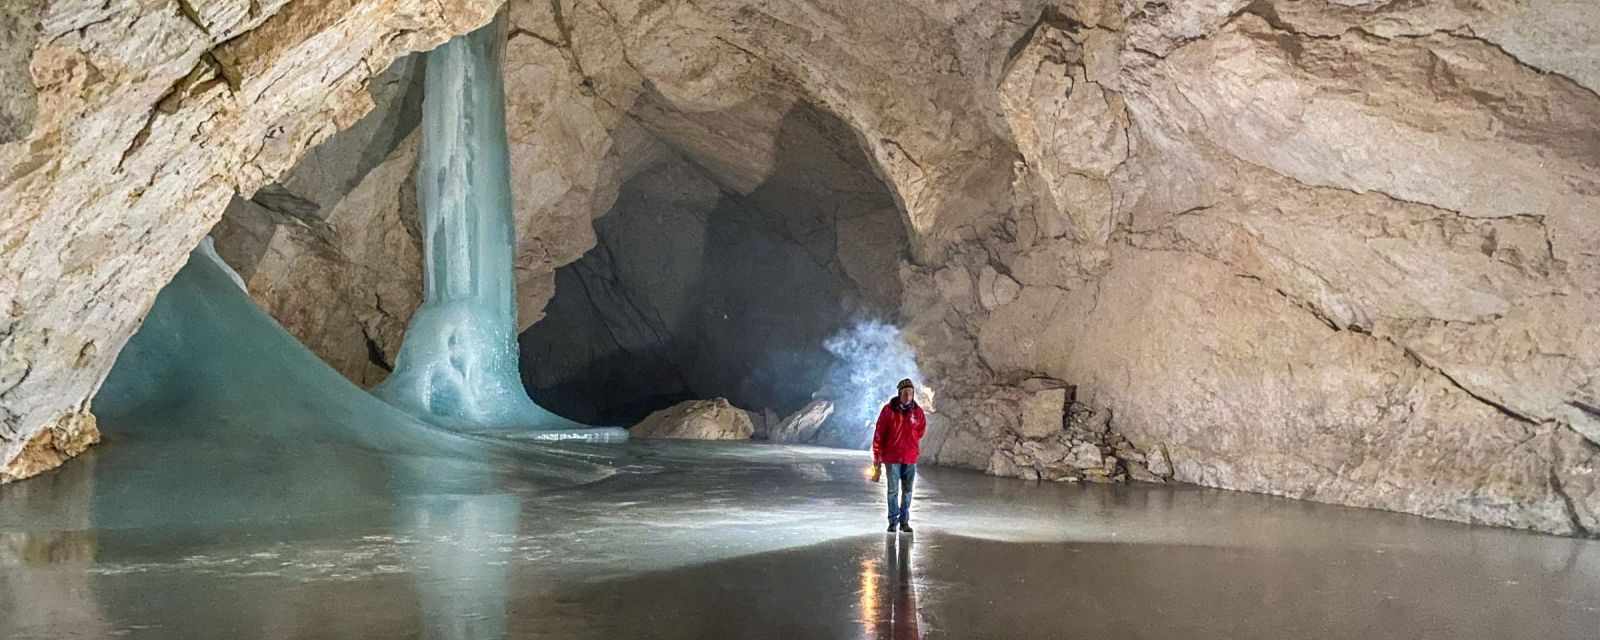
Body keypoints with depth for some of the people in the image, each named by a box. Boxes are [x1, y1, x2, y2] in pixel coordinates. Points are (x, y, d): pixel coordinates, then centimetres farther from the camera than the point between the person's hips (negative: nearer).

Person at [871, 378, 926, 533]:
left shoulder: (917, 411, -2)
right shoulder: (888, 410, -9)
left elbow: (921, 428, 18)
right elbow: (879, 434, -5)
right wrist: (876, 456, -3)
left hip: (910, 458, 3)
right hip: (892, 457, -3)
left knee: (907, 491, 8)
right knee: (893, 490, 2)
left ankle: (904, 521, 17)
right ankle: (893, 521, 11)